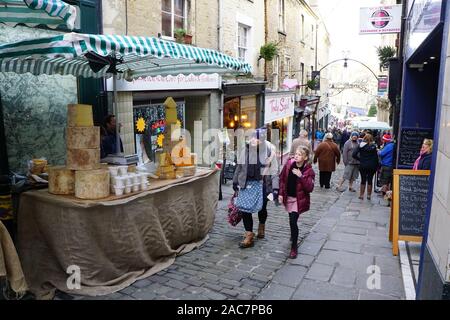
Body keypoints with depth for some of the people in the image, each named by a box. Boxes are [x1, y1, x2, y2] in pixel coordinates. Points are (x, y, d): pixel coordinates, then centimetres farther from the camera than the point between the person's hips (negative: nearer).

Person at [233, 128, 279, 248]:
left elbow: (274, 170, -10)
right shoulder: (246, 149, -4)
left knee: (262, 208, 16)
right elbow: (239, 166, 7)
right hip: (246, 183, 2)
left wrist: (275, 188, -15)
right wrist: (235, 181, 11)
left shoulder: (269, 151, -11)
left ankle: (261, 227, 45)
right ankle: (249, 236, 10)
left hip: (262, 184, -2)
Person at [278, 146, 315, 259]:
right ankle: (294, 235, 49)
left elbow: (310, 188, -20)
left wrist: (301, 176, -30)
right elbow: (282, 179, 6)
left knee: (293, 221, -12)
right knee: (292, 220, 19)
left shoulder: (308, 170, -14)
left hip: (299, 200, -4)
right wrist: (281, 193, 1)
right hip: (288, 197, 4)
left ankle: (294, 247, 4)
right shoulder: (289, 164, -4)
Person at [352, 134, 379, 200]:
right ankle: (369, 195, 15)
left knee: (363, 180, 10)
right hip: (371, 166, 0)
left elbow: (354, 154, -10)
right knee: (370, 180, 9)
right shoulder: (373, 146, -6)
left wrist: (360, 159, 4)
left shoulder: (360, 145, -5)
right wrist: (376, 166, 2)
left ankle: (361, 195, 12)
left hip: (362, 165, 1)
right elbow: (376, 156, -6)